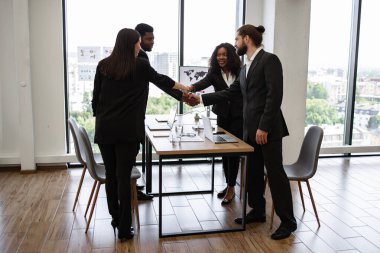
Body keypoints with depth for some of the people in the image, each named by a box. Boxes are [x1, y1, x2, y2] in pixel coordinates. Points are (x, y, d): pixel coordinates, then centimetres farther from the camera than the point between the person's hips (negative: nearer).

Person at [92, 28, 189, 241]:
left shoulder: (103, 65, 8)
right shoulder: (140, 66, 0)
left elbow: (95, 98, 10)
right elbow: (161, 80, 17)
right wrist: (184, 87, 34)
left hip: (104, 129, 4)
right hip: (128, 130, -3)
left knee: (111, 175, 13)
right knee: (124, 177, -1)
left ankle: (115, 219, 28)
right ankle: (124, 228, 7)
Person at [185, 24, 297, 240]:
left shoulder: (269, 60, -11)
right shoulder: (246, 67, 16)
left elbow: (275, 95, -18)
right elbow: (231, 93, 18)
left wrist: (264, 127, -20)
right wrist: (202, 99, 15)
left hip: (268, 129, -9)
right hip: (250, 129, 9)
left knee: (275, 173, -1)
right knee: (253, 173, 16)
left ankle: (288, 221, 11)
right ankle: (258, 211, 32)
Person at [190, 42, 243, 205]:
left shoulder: (240, 72, -6)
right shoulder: (214, 72, -3)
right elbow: (204, 82, -22)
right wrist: (191, 88, -44)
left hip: (238, 116, -3)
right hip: (222, 116, 3)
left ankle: (231, 188, 6)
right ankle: (229, 185, 25)